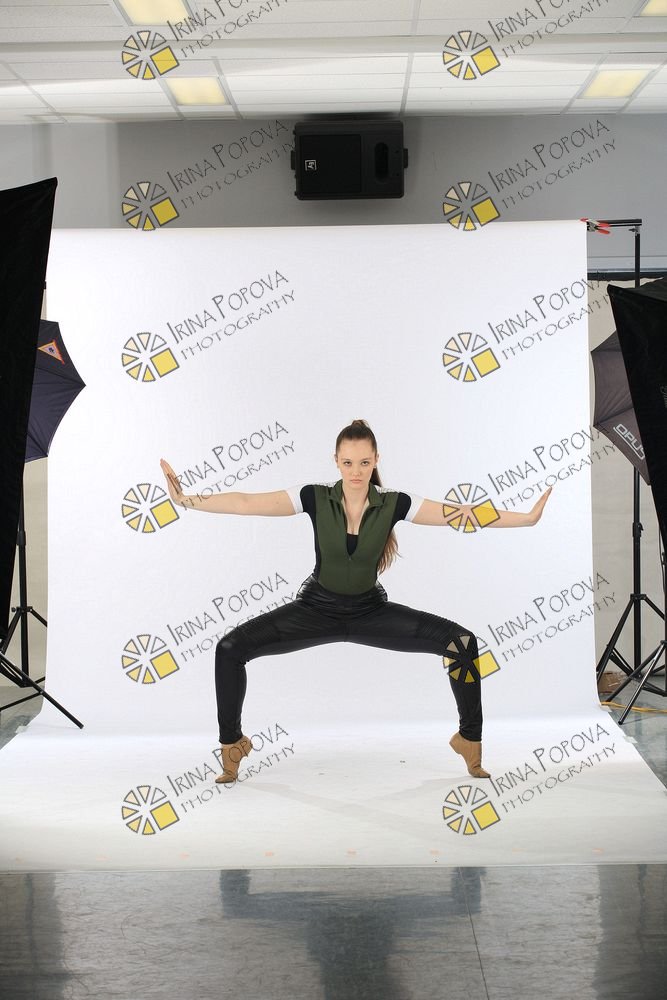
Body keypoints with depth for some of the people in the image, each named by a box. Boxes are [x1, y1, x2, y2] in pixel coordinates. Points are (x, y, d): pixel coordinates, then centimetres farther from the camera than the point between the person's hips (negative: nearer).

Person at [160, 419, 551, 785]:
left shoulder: (394, 504, -12)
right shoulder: (315, 497, -14)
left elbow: (462, 515, -16)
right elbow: (247, 503, -20)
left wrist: (529, 517, -24)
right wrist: (186, 499, -30)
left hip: (371, 612, 1)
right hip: (316, 609, 0)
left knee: (462, 642, -16)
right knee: (231, 648, -19)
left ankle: (470, 737, 3)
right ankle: (232, 744, 2)